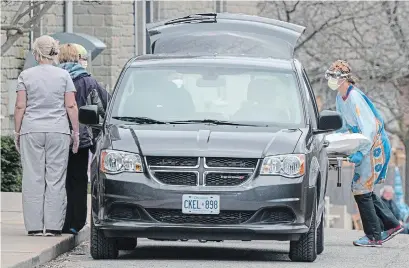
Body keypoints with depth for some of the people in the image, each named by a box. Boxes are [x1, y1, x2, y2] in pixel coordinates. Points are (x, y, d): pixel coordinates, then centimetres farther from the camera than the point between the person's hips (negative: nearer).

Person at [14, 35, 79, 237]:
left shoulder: (25, 76, 2)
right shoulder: (63, 76, 3)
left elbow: (20, 106, 0)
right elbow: (71, 106, 0)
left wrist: (17, 132, 7)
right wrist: (75, 132, 6)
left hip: (31, 130, 0)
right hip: (58, 130, 0)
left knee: (33, 178, 3)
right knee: (56, 178, 3)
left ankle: (34, 226, 2)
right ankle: (53, 226, 0)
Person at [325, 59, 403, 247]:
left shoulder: (355, 97, -21)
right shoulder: (340, 98, 8)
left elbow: (369, 127, -26)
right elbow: (344, 126, 23)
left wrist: (361, 153, -31)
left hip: (374, 146, -10)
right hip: (367, 146, 10)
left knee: (361, 190, -7)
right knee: (364, 189, 13)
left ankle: (373, 237, -1)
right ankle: (392, 225, 21)